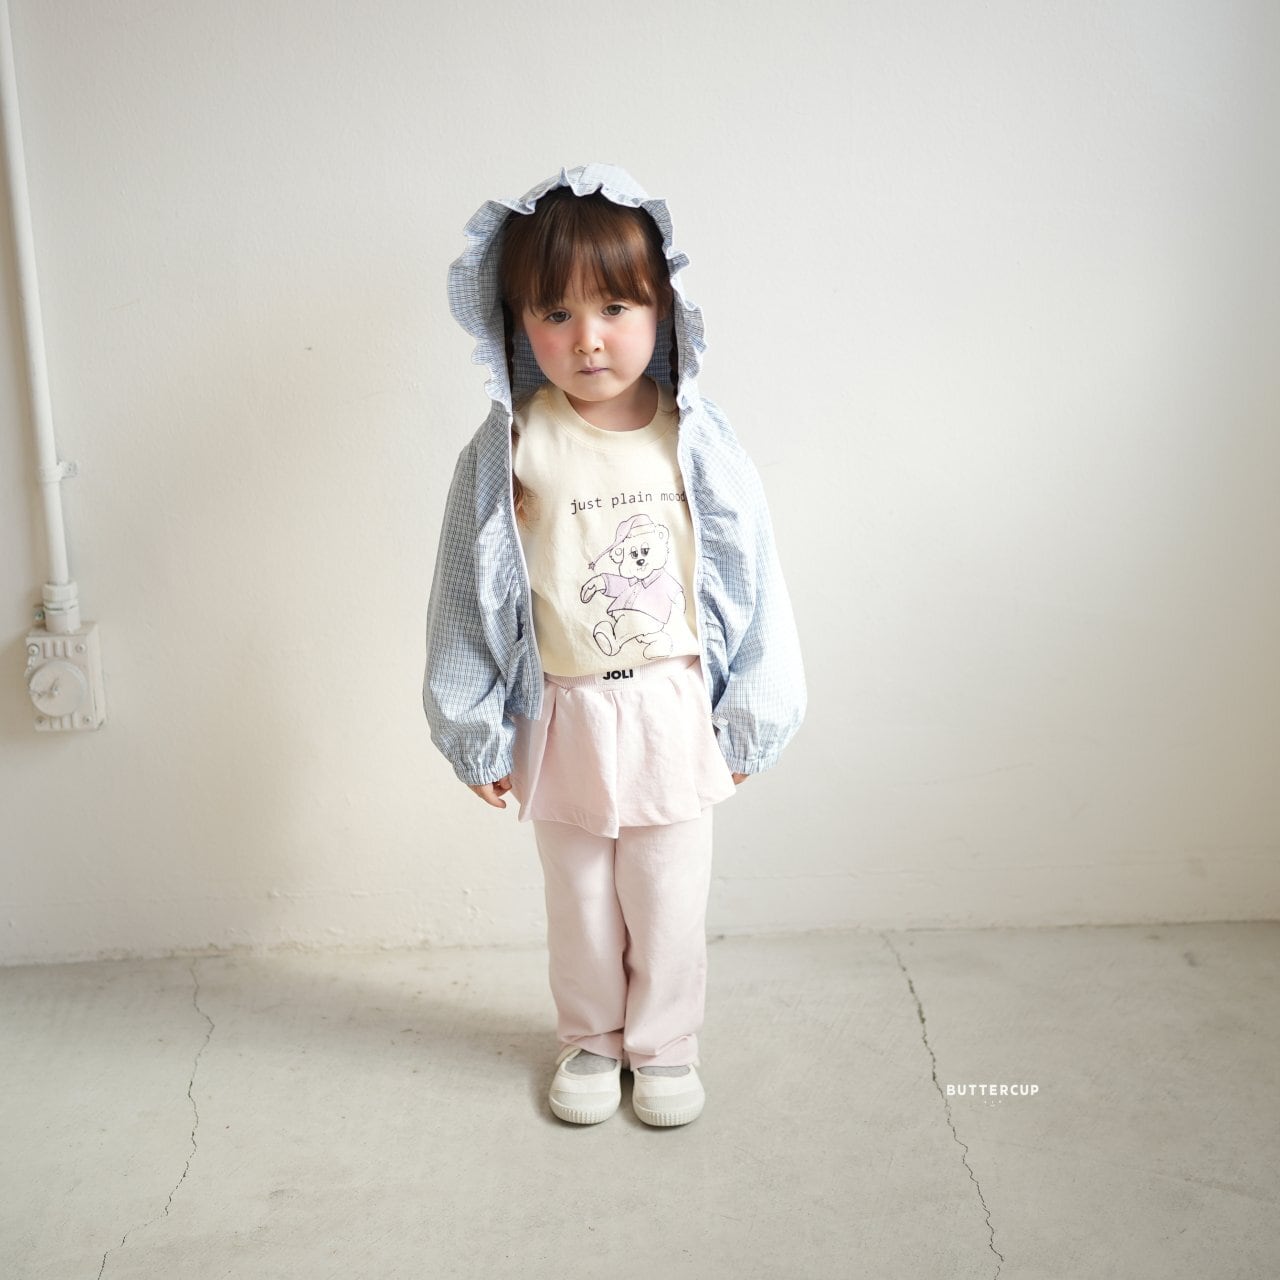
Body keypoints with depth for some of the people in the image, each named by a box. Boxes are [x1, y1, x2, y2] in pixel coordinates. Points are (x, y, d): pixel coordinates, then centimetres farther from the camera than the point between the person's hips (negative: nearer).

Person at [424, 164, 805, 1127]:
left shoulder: (695, 442, -10)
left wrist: (745, 717, 1)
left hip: (673, 713, 0)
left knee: (669, 899, 15)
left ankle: (664, 1042, 39)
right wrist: (477, 728, 1)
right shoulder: (511, 449, -11)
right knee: (580, 901, 19)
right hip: (563, 719, 0)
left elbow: (748, 579, -2)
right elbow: (470, 595, -4)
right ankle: (591, 1039, 42)